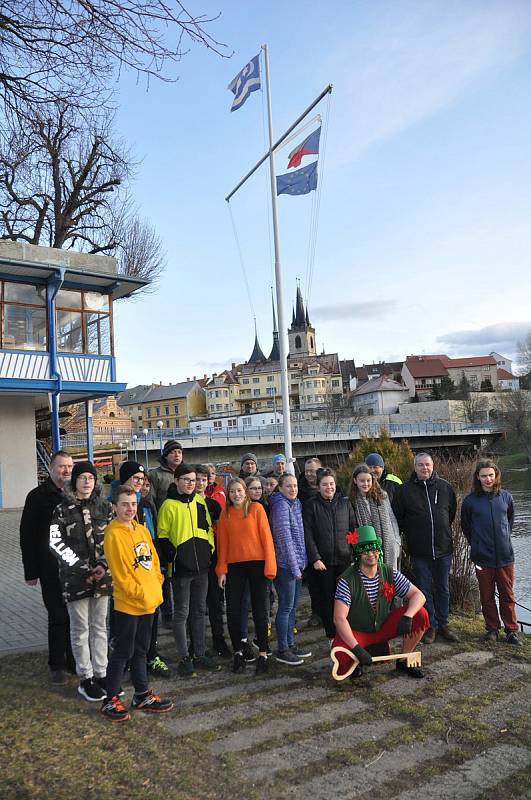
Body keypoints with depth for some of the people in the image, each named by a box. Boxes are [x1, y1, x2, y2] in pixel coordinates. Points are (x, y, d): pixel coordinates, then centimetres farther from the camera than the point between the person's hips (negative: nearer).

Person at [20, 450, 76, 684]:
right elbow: (27, 536, -3)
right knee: (58, 618, 4)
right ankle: (57, 665, 20)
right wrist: (31, 572, -6)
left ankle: (75, 661, 26)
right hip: (52, 570, -3)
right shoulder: (38, 496, -3)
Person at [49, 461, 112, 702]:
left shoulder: (104, 506, 5)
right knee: (80, 629, 5)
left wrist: (104, 564, -9)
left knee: (100, 626, 10)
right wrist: (81, 568, -13)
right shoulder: (62, 509, -3)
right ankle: (86, 679, 16)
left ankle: (101, 674, 21)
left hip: (102, 575, 3)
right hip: (75, 578, -3)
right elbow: (56, 543, -7)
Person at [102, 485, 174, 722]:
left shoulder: (142, 530, 8)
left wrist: (157, 586, 6)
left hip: (149, 602, 7)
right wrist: (140, 594, -16)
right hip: (127, 604, -7)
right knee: (123, 653, 3)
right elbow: (120, 574, -18)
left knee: (140, 650, 18)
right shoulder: (113, 535, -16)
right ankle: (110, 700, 17)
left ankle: (142, 696, 29)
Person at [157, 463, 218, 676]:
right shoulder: (169, 505, -9)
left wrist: (210, 548, 7)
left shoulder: (200, 501, 7)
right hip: (181, 568, -5)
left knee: (199, 611, 14)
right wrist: (172, 556, -13)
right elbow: (162, 536, -7)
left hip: (201, 565, 6)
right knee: (181, 613, 4)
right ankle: (184, 659, 14)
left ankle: (200, 655, 24)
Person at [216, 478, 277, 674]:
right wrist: (222, 569, 0)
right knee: (233, 611, 5)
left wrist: (270, 565, -10)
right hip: (234, 566, 3)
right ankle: (238, 652, 21)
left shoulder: (256, 508, -3)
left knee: (259, 610, 5)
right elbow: (222, 542, 6)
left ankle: (263, 653, 16)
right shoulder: (226, 513, 6)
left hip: (256, 563, -3)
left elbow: (266, 536, -6)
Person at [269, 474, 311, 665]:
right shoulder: (281, 506, -14)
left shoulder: (296, 503, 12)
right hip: (286, 565, -8)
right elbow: (285, 539, -16)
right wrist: (295, 567, -15)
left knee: (293, 606, 15)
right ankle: (282, 650, 9)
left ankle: (290, 644, 26)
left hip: (297, 563, 8)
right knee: (286, 606, -1)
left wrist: (300, 563, 12)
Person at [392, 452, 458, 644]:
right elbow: (397, 517, 2)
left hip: (443, 548, 2)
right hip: (419, 551, -2)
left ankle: (443, 624, 25)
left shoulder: (444, 487, 1)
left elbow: (452, 511, 15)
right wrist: (411, 533, 4)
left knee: (442, 589, 13)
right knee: (424, 590, 6)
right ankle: (430, 626, 18)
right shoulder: (405, 490, -5)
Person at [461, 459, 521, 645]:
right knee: (487, 596, 9)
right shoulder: (470, 500, -5)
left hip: (505, 555, 1)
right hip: (483, 558, -1)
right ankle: (492, 628, 23)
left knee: (507, 595, 10)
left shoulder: (505, 496, 1)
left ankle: (511, 630, 22)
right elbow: (466, 526, 9)